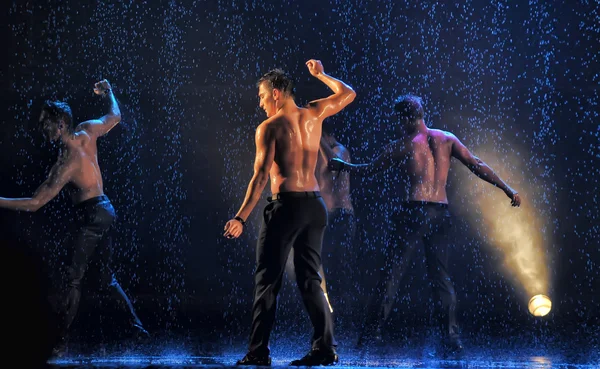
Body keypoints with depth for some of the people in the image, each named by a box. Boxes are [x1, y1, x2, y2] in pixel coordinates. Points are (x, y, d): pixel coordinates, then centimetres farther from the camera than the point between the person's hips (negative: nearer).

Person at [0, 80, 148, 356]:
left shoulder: (67, 162, -21)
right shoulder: (86, 132, -2)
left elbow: (35, 203, -23)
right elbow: (115, 117, 19)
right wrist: (109, 93, 36)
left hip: (93, 216, -9)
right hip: (104, 210, 9)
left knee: (74, 279, -7)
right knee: (107, 277, 18)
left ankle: (62, 342, -6)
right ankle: (135, 323, 18)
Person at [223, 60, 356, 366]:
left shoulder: (269, 127, -6)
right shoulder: (314, 114, 8)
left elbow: (261, 177, -13)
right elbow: (348, 93, 25)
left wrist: (241, 218, -14)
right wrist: (320, 75, 37)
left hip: (286, 205, -6)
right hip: (314, 205, 6)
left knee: (267, 281, 0)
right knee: (310, 280, 11)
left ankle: (258, 352, -2)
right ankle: (325, 347, 3)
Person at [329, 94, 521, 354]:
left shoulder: (401, 146, 2)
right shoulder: (446, 139, 8)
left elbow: (369, 170, 13)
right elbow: (476, 165, 4)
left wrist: (341, 166, 30)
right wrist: (508, 190, 7)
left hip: (414, 211, -3)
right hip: (441, 213, 3)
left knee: (392, 272, 3)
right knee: (441, 277, 10)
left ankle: (372, 330, 4)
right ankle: (451, 337, 6)